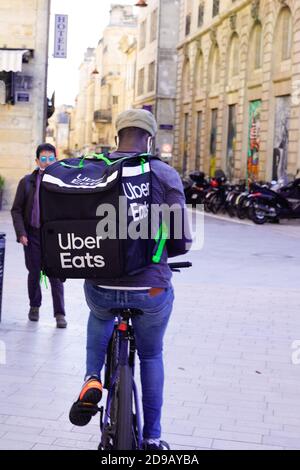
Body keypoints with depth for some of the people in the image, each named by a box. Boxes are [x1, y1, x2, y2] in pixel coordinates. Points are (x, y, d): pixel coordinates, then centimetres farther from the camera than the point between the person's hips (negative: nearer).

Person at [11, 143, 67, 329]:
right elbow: (16, 210, 5)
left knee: (56, 276, -2)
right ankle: (35, 306, 31)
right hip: (32, 236, 2)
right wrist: (21, 233, -5)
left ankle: (60, 314, 5)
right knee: (34, 273, 12)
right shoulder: (27, 182, 3)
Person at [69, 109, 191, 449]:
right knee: (151, 356, 25)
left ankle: (92, 379, 15)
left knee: (99, 316, 38)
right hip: (151, 290, -2)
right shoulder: (164, 174, -9)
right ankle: (152, 437, 32)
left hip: (99, 287, 2)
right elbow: (180, 242, -11)